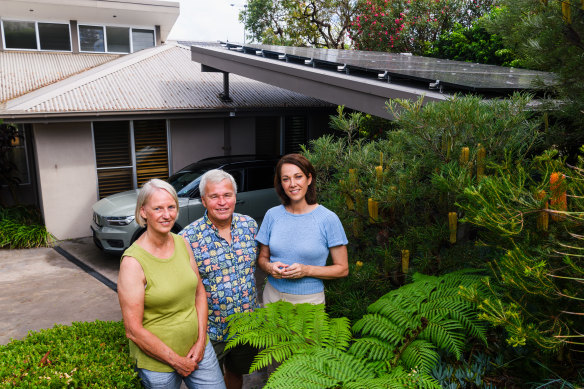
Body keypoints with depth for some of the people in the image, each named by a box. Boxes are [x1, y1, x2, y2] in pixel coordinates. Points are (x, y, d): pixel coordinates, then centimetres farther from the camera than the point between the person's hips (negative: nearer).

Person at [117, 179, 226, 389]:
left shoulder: (182, 243, -2)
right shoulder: (133, 261, -18)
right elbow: (133, 330, -17)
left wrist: (201, 341, -3)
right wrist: (176, 361, -12)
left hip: (198, 349, 5)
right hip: (157, 362, -4)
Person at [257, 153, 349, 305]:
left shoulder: (328, 219, -11)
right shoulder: (272, 215, -1)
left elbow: (342, 268, -7)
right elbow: (262, 257, 10)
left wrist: (307, 270, -20)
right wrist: (269, 267, -13)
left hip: (309, 299, -3)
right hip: (273, 296, 3)